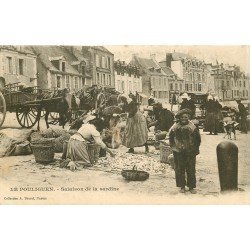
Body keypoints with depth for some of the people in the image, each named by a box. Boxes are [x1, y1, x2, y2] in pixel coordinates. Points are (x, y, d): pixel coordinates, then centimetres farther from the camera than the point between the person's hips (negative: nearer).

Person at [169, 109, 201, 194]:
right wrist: (173, 146, 7)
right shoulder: (175, 127, -1)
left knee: (191, 169, 5)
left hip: (190, 152, -1)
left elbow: (197, 139, 5)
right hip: (178, 151, 1)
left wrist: (196, 148, 5)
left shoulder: (192, 127, -3)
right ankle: (182, 186, 18)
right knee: (179, 169, 6)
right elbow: (171, 137, 11)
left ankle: (191, 187, 16)